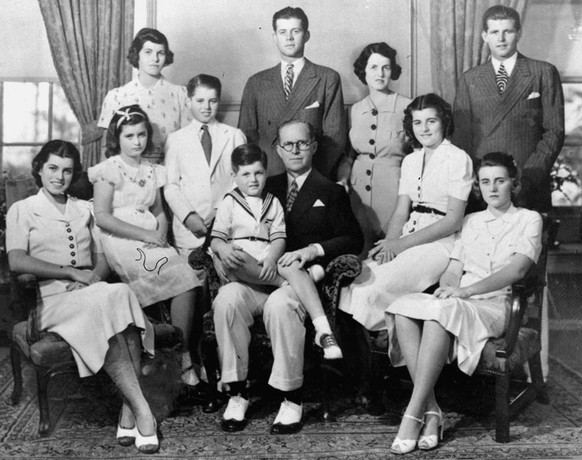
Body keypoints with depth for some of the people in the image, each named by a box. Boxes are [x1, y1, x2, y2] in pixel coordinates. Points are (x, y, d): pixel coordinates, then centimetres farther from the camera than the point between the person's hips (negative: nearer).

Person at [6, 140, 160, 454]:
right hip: (52, 299, -4)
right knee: (109, 300, -35)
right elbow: (17, 262, -5)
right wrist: (72, 272, -12)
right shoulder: (22, 210, 11)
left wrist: (96, 276, -6)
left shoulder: (83, 209, 26)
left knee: (120, 295, -34)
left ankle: (128, 416, -35)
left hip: (94, 292, 4)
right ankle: (142, 412, -35)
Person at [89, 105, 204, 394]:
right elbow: (102, 217, -7)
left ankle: (183, 359, -15)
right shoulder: (109, 169, 1)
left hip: (152, 239, 6)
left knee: (187, 284, -22)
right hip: (121, 242, -6)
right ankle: (183, 359, -17)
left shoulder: (153, 172, 19)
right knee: (181, 280, -26)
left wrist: (161, 231, -2)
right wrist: (145, 234, -13)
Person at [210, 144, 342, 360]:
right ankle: (286, 283, -29)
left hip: (269, 262, 2)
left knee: (294, 267, -31)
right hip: (241, 268, -1)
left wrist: (271, 259, -15)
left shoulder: (273, 203, 19)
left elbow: (279, 239, 7)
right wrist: (223, 249, -22)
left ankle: (323, 331, -41)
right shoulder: (229, 203, 13)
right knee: (237, 259, -38)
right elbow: (216, 239, 4)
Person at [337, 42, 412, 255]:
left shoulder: (406, 106, -3)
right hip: (359, 188, 4)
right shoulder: (356, 109, 10)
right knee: (360, 251, 4)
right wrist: (342, 180, 3)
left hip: (393, 188, -3)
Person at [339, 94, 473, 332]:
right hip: (409, 237, 6)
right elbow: (401, 212, 12)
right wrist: (389, 243, -10)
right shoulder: (410, 161, 17)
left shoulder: (458, 159, -4)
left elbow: (454, 220, -10)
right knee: (355, 278, -19)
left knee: (374, 288, -28)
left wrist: (402, 243, -15)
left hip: (441, 242, -6)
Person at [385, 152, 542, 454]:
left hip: (496, 307, -4)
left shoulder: (528, 219, 9)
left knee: (441, 312, -37)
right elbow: (453, 270, 17)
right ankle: (430, 410, -31)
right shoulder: (471, 222, 25)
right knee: (402, 309, -28)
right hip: (457, 305, 5)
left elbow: (517, 270, -7)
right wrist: (446, 288, -9)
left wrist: (465, 291, -17)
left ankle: (413, 415, -36)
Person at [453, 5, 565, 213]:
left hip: (529, 187, -1)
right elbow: (462, 135, 9)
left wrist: (529, 176, -10)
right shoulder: (469, 79, 12)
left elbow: (554, 131, 1)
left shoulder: (544, 73, 6)